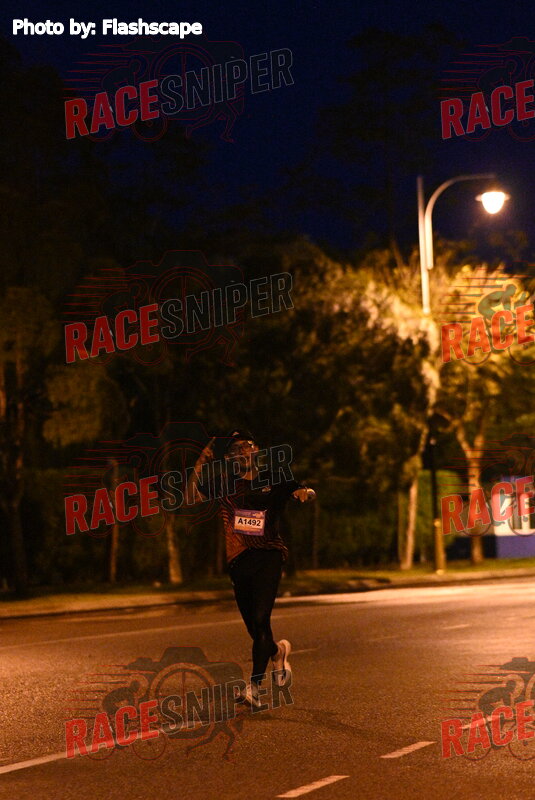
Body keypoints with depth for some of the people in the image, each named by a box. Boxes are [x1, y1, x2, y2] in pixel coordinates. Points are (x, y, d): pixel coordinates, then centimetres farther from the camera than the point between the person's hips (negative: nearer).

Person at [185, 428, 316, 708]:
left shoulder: (273, 480, 8)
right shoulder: (224, 482, 11)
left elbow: (305, 491, 14)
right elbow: (191, 497, 4)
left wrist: (304, 492, -10)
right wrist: (200, 465, -8)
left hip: (268, 556, -3)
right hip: (238, 560, 3)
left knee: (261, 619, -16)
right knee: (253, 627, 7)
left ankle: (254, 686, -16)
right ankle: (277, 651, 41)